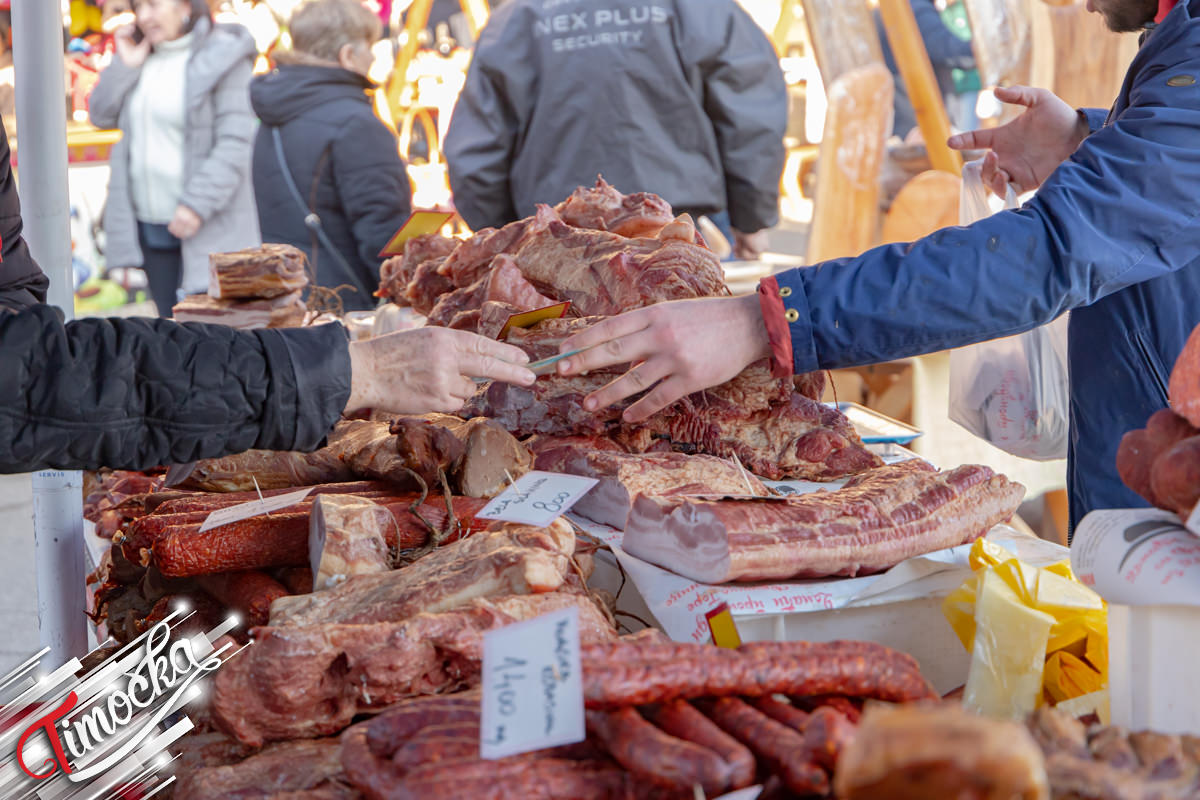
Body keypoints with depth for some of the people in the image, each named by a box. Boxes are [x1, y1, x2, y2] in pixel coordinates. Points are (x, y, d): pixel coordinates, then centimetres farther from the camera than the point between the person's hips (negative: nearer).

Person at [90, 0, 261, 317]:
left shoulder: (222, 58, -10)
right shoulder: (141, 55, 12)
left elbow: (235, 143, -17)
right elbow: (102, 115, 11)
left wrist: (197, 204, -22)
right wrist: (125, 65, -2)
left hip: (206, 226, -7)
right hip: (147, 224, 7)